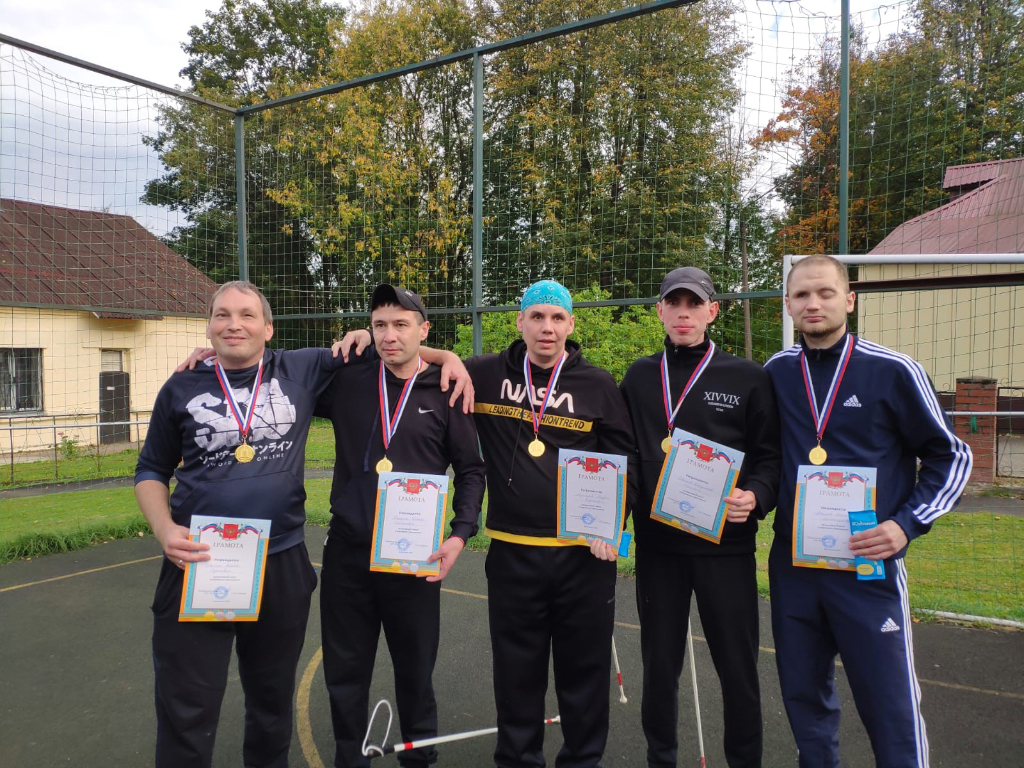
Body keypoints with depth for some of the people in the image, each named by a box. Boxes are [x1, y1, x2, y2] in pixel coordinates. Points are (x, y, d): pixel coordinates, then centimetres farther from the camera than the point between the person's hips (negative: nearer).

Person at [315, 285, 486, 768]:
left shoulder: (446, 392, -2)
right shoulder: (346, 384, 2)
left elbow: (470, 469, 2)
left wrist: (461, 534, -9)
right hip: (347, 551, 2)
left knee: (415, 669, 13)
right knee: (345, 672, 13)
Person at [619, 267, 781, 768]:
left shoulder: (748, 379, 0)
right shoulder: (640, 377, 9)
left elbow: (770, 456, 0)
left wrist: (756, 498, -19)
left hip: (726, 543, -2)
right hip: (657, 543, 3)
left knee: (738, 666, 7)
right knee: (659, 665, 13)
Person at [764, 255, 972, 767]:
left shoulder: (893, 372, -7)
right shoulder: (776, 373, 4)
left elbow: (951, 457, 1)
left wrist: (907, 524, -11)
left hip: (868, 567, -3)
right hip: (791, 566, 4)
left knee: (891, 706, 1)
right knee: (803, 697, 15)